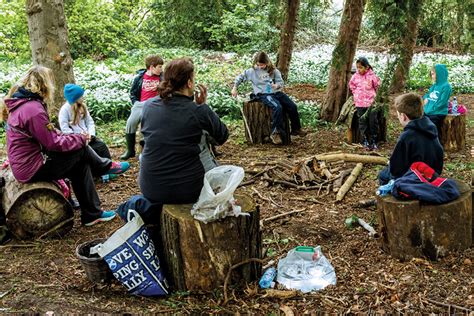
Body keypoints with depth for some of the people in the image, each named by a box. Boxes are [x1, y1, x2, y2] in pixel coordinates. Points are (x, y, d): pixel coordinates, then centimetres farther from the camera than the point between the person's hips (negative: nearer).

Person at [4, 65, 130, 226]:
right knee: (81, 149, -6)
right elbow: (54, 143, -20)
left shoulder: (22, 103, 8)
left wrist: (76, 138, 3)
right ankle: (107, 166, 23)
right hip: (33, 168, -9)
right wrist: (80, 138, -6)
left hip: (26, 163, 9)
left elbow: (49, 134, 13)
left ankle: (91, 213, 13)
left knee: (81, 165, 7)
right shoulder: (33, 109, -25)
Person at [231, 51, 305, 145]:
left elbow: (281, 82, 5)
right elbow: (240, 77, 15)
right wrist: (235, 88, 11)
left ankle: (296, 129, 6)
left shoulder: (273, 71, 9)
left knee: (292, 106, -12)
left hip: (276, 92, 4)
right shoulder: (252, 71, 5)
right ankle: (276, 133, -23)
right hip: (263, 95, -4)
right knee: (278, 107, -32)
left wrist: (277, 85, -17)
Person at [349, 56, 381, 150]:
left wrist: (373, 95, 9)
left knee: (373, 121, 0)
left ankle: (373, 141, 10)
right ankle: (365, 141, 14)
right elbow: (352, 86, 17)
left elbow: (377, 86, 4)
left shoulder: (372, 76, -9)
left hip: (371, 102, -2)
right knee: (362, 122, 5)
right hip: (359, 103, 2)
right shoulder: (355, 76, 0)